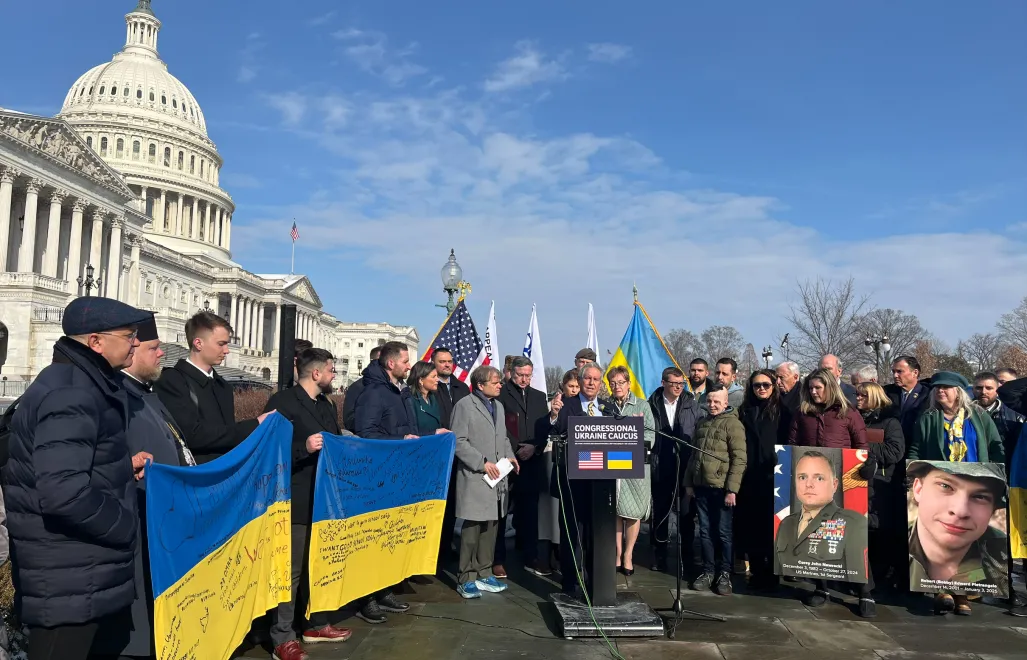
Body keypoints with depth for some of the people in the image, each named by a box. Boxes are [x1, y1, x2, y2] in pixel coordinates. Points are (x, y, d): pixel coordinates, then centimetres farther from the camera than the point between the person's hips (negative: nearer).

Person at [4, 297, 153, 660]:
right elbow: (63, 494, -32)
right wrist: (125, 526, -18)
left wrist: (123, 468, 10)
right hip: (68, 579, -10)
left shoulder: (81, 382, 11)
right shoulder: (70, 394, -22)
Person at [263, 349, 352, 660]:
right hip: (297, 502, -8)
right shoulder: (282, 401, -12)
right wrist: (304, 448, -28)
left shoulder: (327, 405, 14)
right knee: (292, 570, 0)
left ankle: (316, 624, 33)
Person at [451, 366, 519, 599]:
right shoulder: (465, 405, -6)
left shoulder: (498, 405, 17)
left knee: (491, 527, 11)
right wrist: (483, 463, -16)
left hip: (496, 478, 7)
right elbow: (459, 442, -12)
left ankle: (484, 574, 22)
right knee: (473, 527, -4)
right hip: (475, 478, -7)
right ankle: (466, 579, 6)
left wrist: (510, 456, 5)